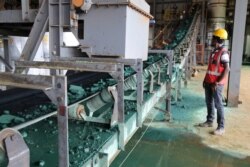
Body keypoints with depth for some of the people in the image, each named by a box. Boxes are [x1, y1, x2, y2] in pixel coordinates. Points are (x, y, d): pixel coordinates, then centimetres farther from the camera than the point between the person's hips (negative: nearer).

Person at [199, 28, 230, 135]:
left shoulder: (223, 52, -14)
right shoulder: (214, 51, 13)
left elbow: (226, 69, -18)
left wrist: (217, 82, -20)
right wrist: (205, 79, 17)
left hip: (216, 84, -8)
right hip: (209, 82, 9)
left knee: (218, 105, -3)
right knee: (209, 103, 16)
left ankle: (221, 127, 5)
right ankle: (209, 121, 29)